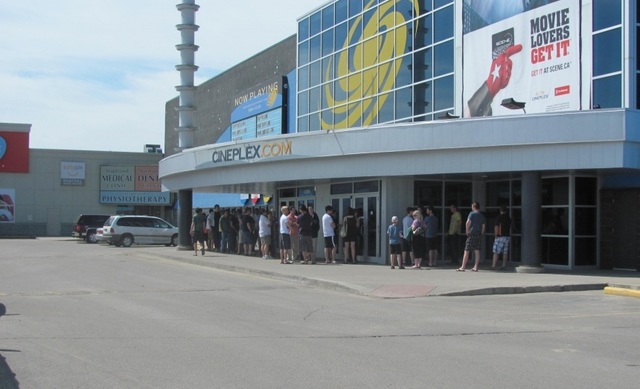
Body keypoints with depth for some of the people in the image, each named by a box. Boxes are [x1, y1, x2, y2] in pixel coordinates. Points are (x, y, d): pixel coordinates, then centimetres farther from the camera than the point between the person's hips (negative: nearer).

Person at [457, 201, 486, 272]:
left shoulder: (472, 214, -6)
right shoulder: (482, 216, 11)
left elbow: (467, 223, -15)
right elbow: (483, 226, 12)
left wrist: (467, 232, -7)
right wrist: (481, 233, 17)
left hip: (472, 234, -5)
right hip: (479, 234, 6)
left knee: (467, 251, -3)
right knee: (477, 251, 8)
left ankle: (463, 267, -3)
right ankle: (476, 267, 6)